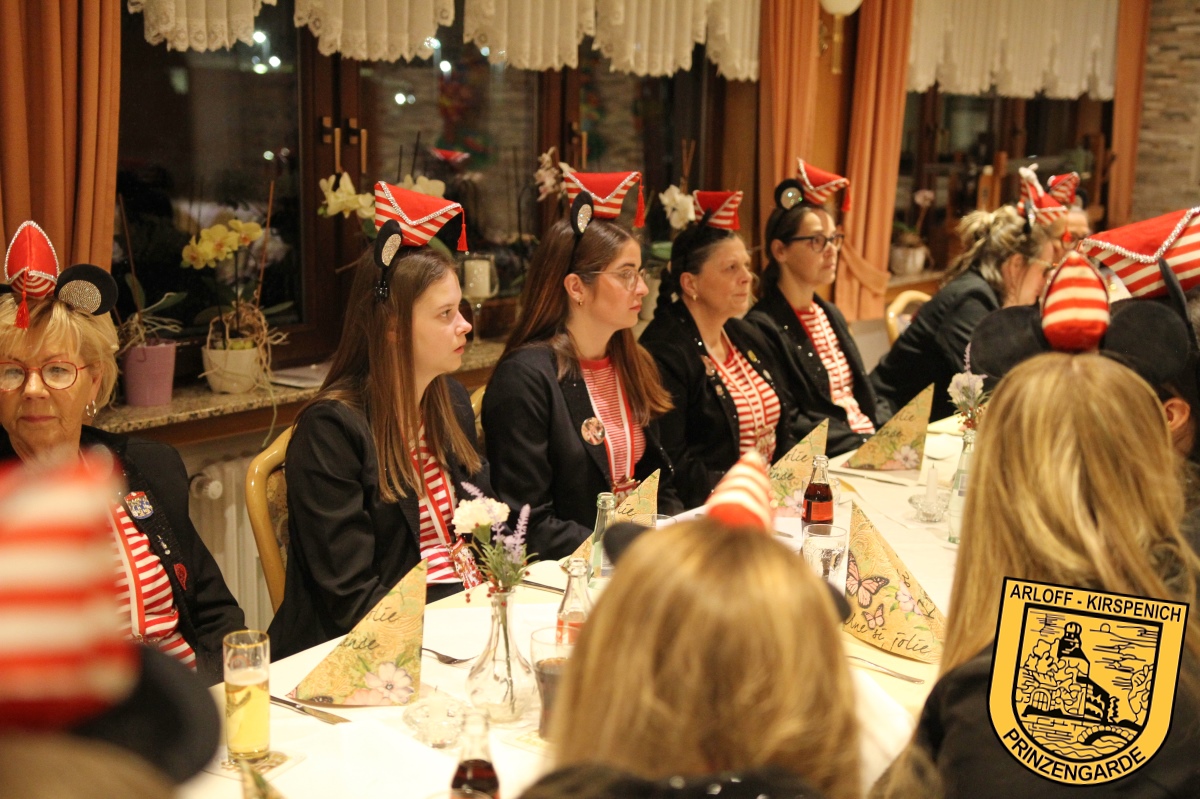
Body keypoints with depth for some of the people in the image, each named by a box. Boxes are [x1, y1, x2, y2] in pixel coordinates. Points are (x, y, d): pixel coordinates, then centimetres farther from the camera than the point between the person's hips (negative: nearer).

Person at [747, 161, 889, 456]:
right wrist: (864, 445, -19)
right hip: (828, 464, -8)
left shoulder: (830, 315, 17)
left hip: (872, 440, 8)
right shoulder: (763, 327, -10)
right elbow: (789, 425, -15)